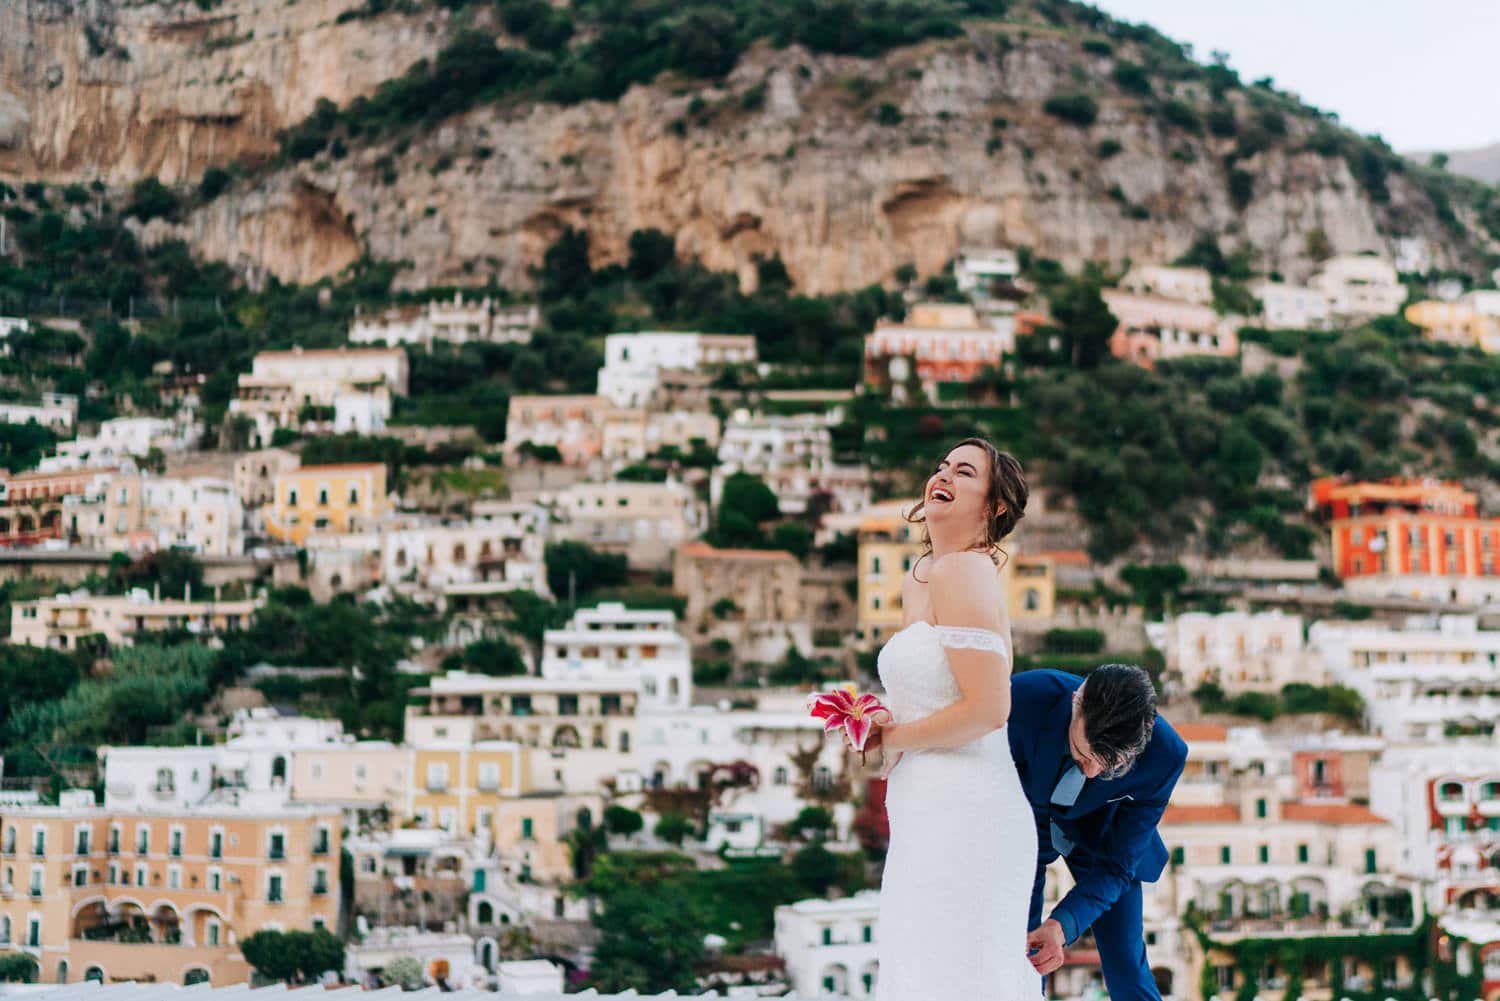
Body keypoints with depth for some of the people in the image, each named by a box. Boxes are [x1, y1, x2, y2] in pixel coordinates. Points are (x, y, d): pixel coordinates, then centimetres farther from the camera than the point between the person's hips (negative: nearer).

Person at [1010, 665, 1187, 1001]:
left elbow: (1115, 867, -23)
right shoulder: (1024, 698, -37)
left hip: (1098, 832, 0)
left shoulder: (1165, 755, -32)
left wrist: (1061, 926, -41)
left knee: (1125, 962, -5)